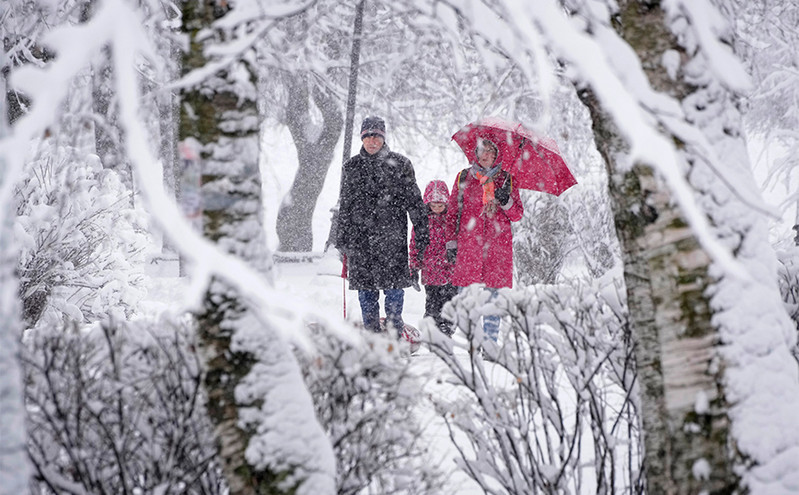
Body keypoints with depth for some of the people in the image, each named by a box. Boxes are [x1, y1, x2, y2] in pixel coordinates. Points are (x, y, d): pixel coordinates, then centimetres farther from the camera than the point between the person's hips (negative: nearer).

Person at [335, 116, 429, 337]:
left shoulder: (400, 164, 4)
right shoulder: (352, 167, 12)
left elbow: (414, 201, 4)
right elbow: (344, 205, 18)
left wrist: (422, 235, 0)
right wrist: (341, 238, 15)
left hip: (392, 235, -3)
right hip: (360, 236, 3)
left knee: (393, 284, -4)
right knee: (365, 287, 4)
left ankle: (395, 332, 6)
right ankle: (371, 332, 13)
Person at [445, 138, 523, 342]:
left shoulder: (506, 179, 12)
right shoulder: (464, 177, 12)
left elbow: (518, 215, 10)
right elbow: (452, 212, 13)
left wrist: (506, 201, -10)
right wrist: (451, 242, 5)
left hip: (497, 244, 0)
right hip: (468, 244, 0)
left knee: (493, 294, -2)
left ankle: (491, 339, 5)